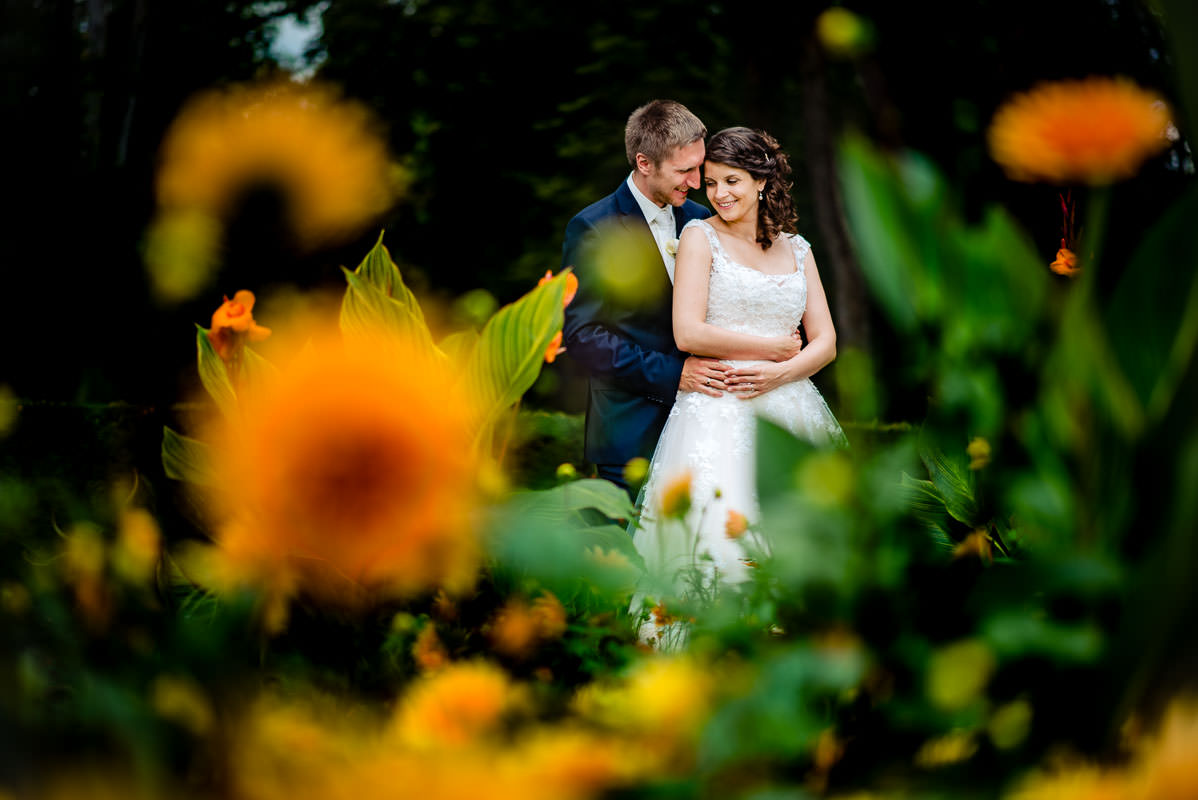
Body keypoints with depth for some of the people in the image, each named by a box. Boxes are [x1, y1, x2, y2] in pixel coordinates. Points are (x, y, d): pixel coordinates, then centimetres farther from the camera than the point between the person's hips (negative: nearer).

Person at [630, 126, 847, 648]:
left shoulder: (797, 249, 17)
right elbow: (688, 333, -7)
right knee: (717, 526, -20)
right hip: (716, 408, -4)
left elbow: (826, 343, 11)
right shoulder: (700, 236, 5)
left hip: (789, 405, 4)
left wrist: (780, 373, -9)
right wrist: (776, 346, -3)